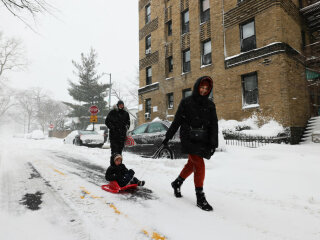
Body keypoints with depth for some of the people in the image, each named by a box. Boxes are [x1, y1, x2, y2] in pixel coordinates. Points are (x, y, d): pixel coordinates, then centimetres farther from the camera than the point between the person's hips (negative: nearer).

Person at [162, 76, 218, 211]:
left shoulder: (210, 105, 9)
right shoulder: (186, 102, 0)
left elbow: (214, 126, 6)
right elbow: (176, 121, 2)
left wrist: (213, 144, -3)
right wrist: (168, 137, 3)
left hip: (202, 141, 5)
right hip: (188, 139, -4)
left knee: (191, 165, 13)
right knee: (200, 166, -12)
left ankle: (177, 183, 38)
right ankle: (200, 198, 0)